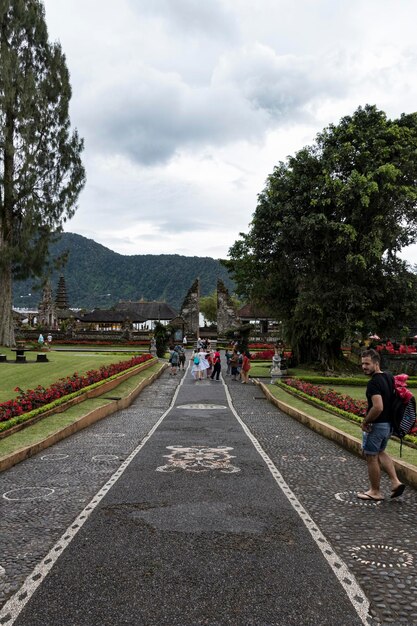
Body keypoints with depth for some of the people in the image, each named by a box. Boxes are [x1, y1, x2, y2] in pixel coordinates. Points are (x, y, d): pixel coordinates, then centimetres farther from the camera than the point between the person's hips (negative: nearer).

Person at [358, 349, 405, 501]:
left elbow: (378, 407, -34)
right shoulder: (389, 377, 4)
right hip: (389, 424, 9)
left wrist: (365, 422, -19)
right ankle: (395, 482, 17)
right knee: (380, 453, 26)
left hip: (376, 425, -9)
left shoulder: (374, 383, -25)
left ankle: (375, 492, 20)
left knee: (371, 457, 7)